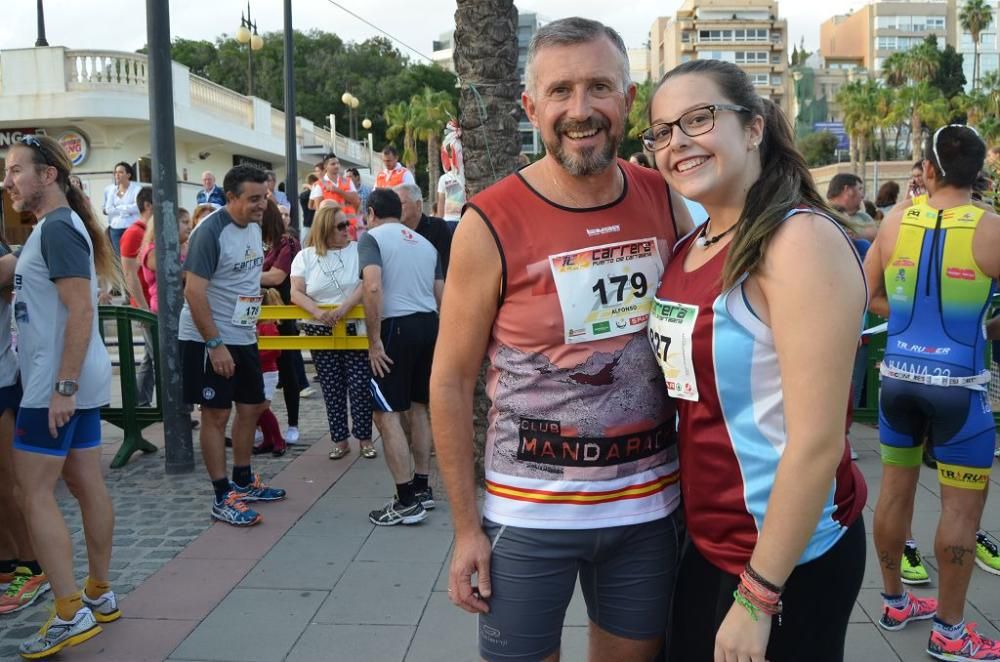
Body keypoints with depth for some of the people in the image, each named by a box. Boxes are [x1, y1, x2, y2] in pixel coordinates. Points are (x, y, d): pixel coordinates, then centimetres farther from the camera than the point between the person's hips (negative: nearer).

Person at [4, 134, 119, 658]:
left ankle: (71, 614, -1)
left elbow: (81, 310, -22)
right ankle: (99, 595, 22)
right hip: (78, 381, 9)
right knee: (87, 485, 12)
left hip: (56, 384, -9)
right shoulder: (57, 225, 16)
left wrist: (62, 387, -23)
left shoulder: (56, 227, -14)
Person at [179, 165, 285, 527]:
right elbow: (194, 291, -21)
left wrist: (251, 326, 15)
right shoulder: (210, 231, -18)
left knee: (251, 408, 15)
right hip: (210, 340, -8)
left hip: (244, 337, 8)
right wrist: (215, 344, -23)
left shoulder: (253, 226, 7)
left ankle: (243, 481, 31)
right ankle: (222, 497, 8)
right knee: (216, 414, -1)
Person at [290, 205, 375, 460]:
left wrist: (343, 308, -26)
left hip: (355, 329, -2)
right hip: (321, 331, 2)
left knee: (359, 385, -3)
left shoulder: (359, 250, -1)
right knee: (332, 389, 7)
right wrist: (318, 312, -22)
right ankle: (340, 440, 17)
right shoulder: (306, 256, 3)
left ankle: (365, 438, 10)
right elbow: (296, 293, -4)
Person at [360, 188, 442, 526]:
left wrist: (374, 340, -17)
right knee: (418, 407, 19)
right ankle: (422, 489, 26)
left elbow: (372, 288, -19)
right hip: (429, 325, 7)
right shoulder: (425, 243, 18)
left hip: (398, 326, -7)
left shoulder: (371, 237, -3)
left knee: (386, 414, -1)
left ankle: (407, 502, -1)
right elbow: (440, 297, 17)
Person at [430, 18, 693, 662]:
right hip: (530, 513, -3)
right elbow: (451, 381, -7)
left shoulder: (665, 201, -2)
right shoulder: (491, 225, -13)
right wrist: (466, 527, -6)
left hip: (650, 504, 4)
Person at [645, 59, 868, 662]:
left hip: (789, 559, -7)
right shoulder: (690, 249, 5)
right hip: (704, 542, 7)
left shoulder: (800, 239, -19)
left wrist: (756, 596, -19)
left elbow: (817, 442, -22)